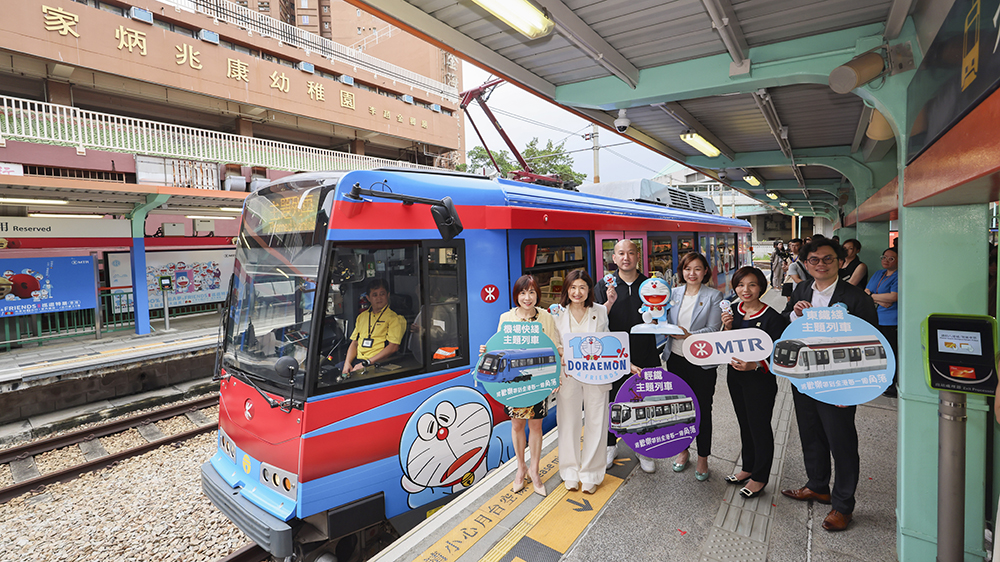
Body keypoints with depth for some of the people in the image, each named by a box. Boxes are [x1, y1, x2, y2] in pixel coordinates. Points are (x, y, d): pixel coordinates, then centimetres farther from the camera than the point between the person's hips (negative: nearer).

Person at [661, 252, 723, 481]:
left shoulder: (714, 296, -5)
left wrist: (689, 335, -27)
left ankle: (702, 458, 24)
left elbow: (713, 329, -13)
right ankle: (683, 450, 34)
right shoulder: (674, 293, 5)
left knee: (702, 410, 7)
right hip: (676, 358, 4)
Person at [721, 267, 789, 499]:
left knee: (760, 427, 8)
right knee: (745, 424, 20)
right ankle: (748, 468, 38)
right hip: (735, 376, 6)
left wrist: (755, 365, -31)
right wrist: (727, 327, -12)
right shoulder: (732, 311, 1)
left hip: (761, 379, -6)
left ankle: (759, 478, 27)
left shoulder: (772, 317, -16)